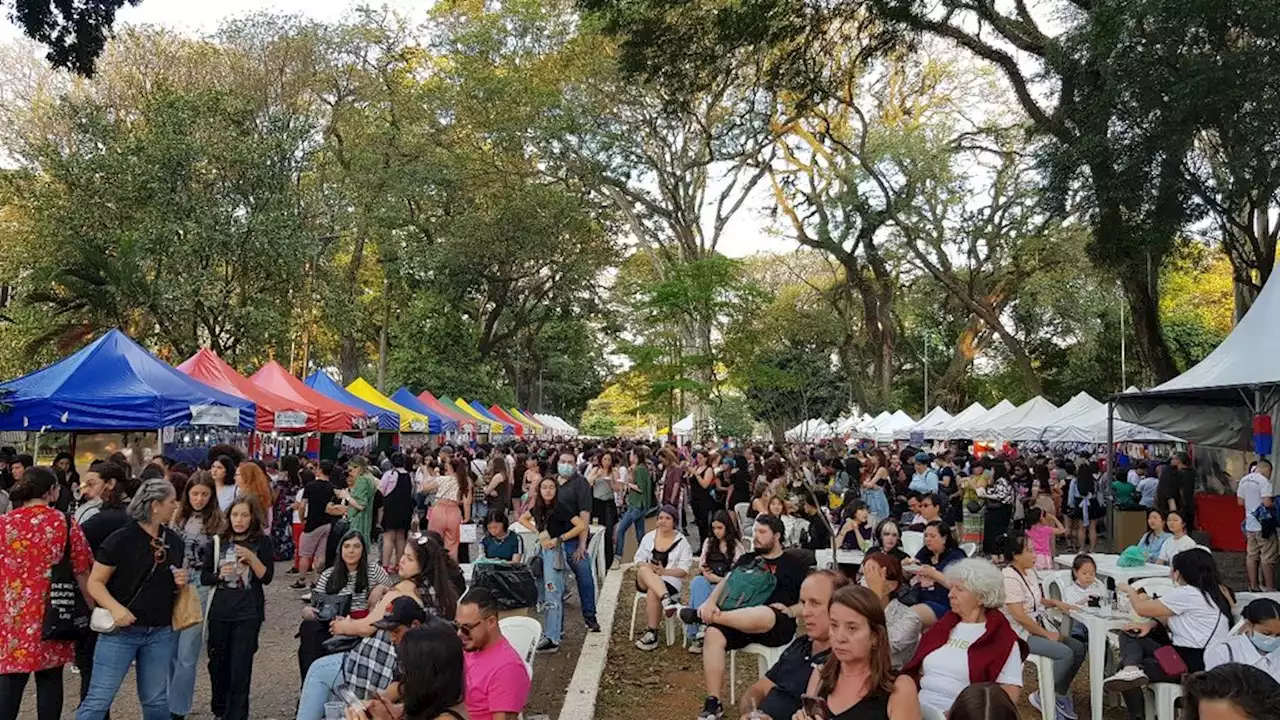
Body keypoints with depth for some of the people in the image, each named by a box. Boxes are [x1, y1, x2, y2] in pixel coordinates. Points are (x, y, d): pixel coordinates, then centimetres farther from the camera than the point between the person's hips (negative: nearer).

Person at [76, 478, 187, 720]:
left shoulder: (174, 540, 8)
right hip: (121, 630, -5)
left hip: (160, 633, 5)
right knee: (99, 699, -2)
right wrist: (115, 608, -24)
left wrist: (180, 582, -1)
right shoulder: (121, 539, -11)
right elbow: (95, 582, -10)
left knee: (156, 700, 14)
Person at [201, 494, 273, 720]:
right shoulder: (218, 541, 3)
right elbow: (204, 577, 6)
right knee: (217, 662, 14)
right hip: (219, 611, 3)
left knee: (240, 667, -4)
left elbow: (267, 577, -7)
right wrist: (219, 575, -14)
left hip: (248, 613, -3)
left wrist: (251, 558, -21)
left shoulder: (262, 542, -3)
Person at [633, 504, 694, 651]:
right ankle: (667, 600, -48)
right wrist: (646, 566, -15)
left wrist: (664, 571, -19)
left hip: (670, 580, -2)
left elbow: (684, 570, -3)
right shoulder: (649, 536, 12)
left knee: (653, 592, -34)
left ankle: (651, 634, -25)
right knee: (644, 570, -33)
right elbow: (639, 559, 9)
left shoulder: (682, 542, 2)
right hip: (645, 581, 2)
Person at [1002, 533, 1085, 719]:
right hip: (1021, 633, -10)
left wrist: (1054, 602, 2)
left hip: (1039, 628, 10)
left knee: (1078, 648, 3)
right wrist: (1047, 634, -17)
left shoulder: (1030, 571, 7)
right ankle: (1042, 696, -4)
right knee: (1065, 654, -22)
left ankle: (1059, 694, 16)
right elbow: (1019, 616, -25)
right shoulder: (1010, 578, -22)